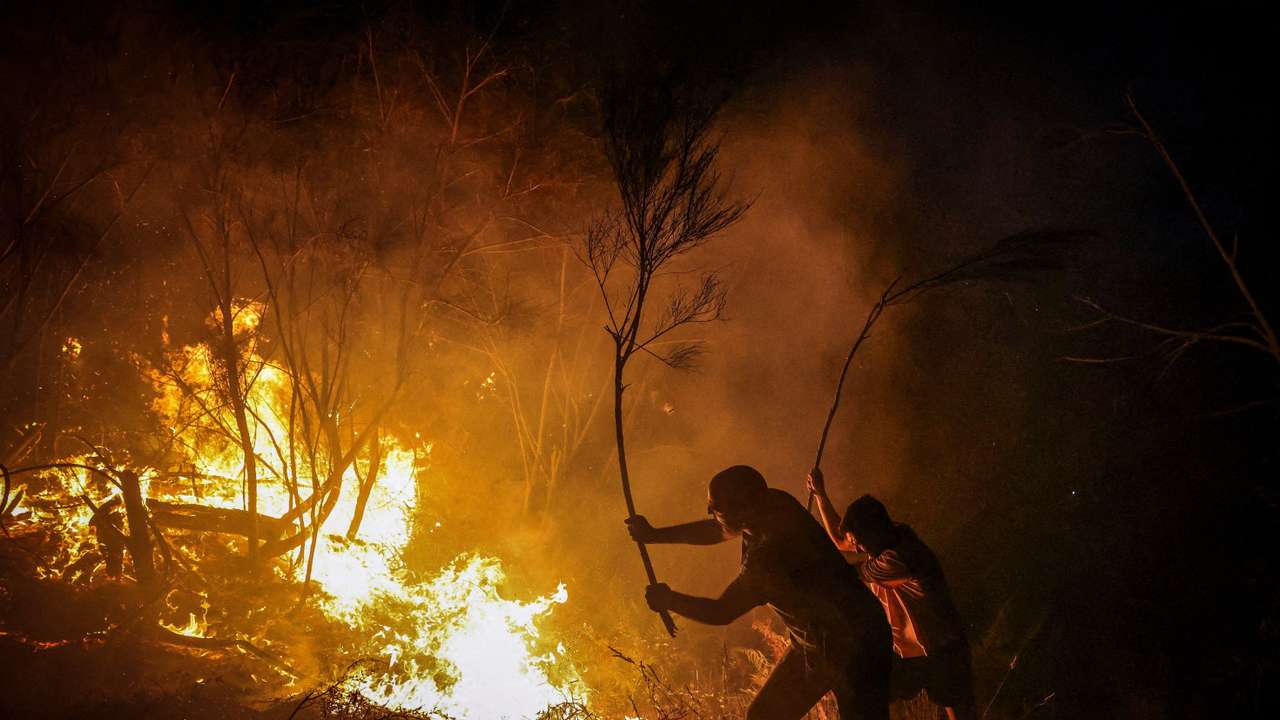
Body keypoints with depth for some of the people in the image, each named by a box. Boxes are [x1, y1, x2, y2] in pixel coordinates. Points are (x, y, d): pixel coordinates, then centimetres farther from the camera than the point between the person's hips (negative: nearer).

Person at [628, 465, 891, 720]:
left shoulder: (772, 552, -32)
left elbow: (720, 613, -22)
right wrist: (655, 535, 14)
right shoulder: (774, 504, -7)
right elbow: (716, 531, 14)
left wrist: (668, 599, -5)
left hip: (854, 646, -10)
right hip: (810, 643, 10)